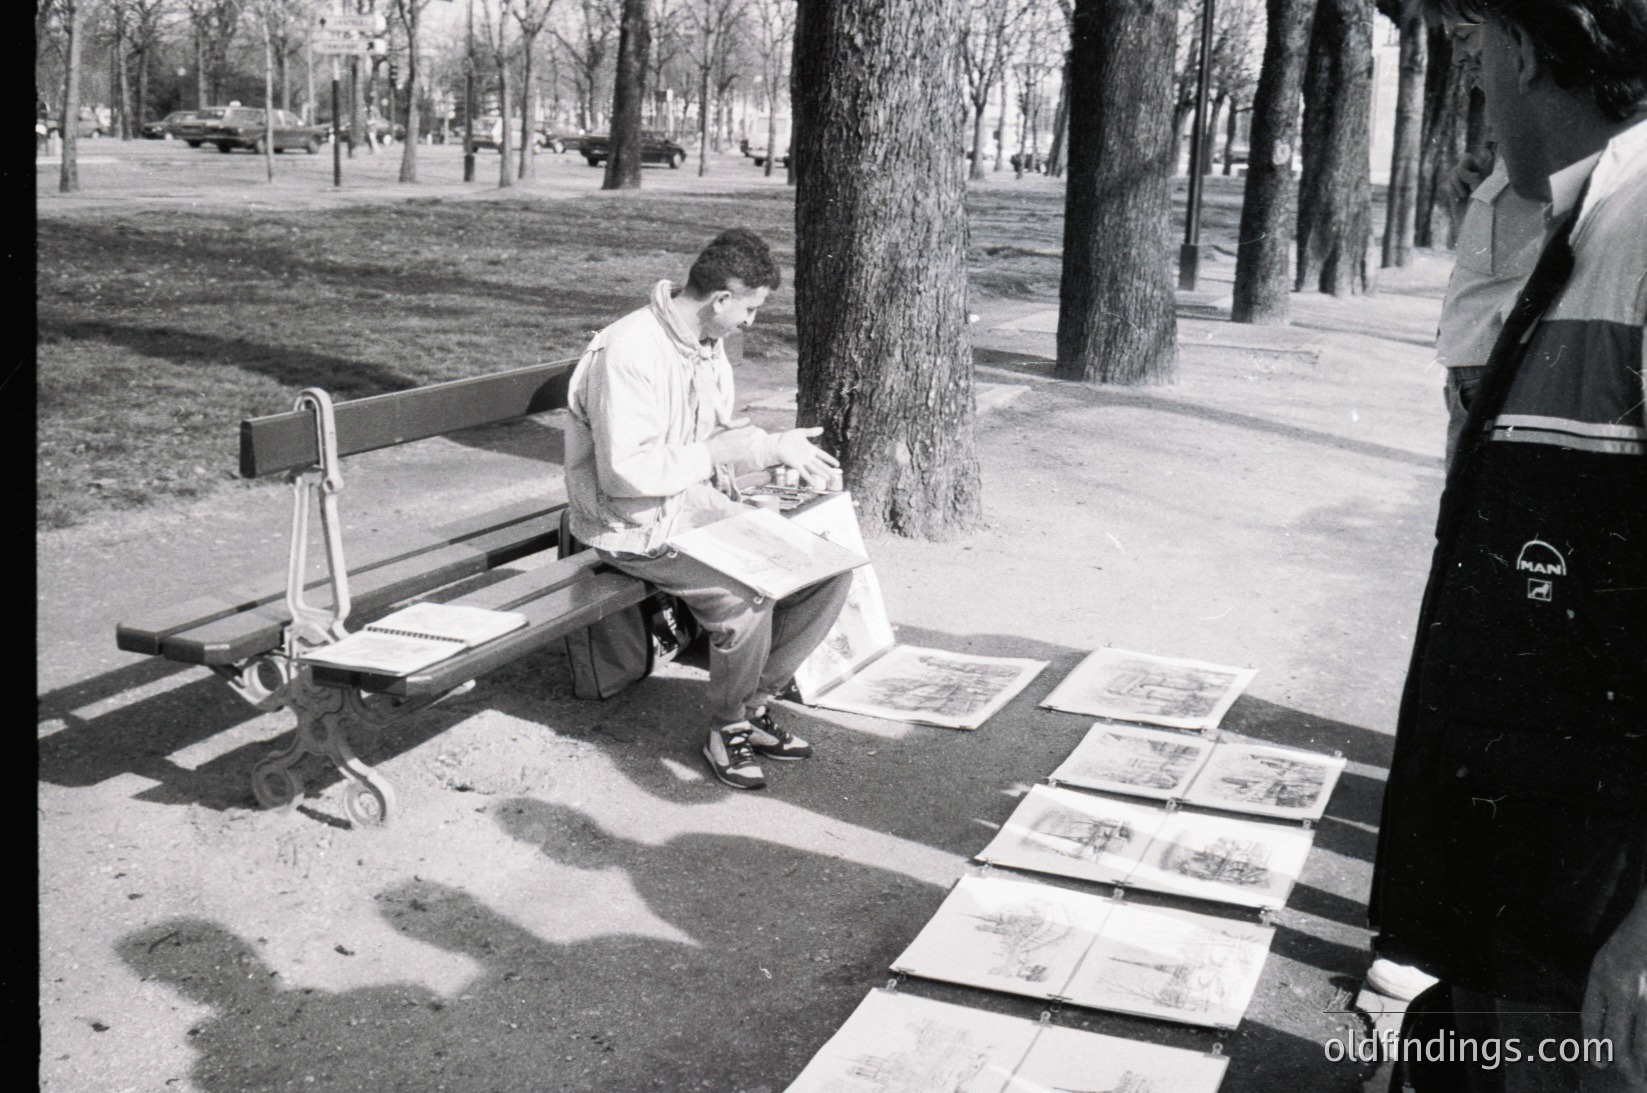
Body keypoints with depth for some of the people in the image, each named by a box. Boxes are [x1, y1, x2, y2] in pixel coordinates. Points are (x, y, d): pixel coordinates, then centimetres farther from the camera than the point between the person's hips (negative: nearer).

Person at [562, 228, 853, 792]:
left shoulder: (708, 346, 8)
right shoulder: (629, 352, -22)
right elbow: (625, 471, -27)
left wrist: (775, 446, -1)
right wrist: (712, 456, -19)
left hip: (699, 502, 9)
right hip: (634, 523, -9)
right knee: (745, 596, -32)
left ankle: (755, 700, 8)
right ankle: (727, 727, -5)